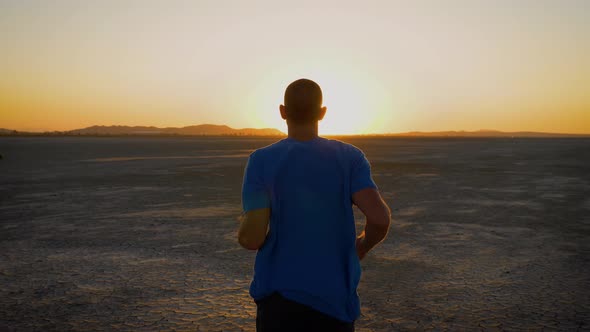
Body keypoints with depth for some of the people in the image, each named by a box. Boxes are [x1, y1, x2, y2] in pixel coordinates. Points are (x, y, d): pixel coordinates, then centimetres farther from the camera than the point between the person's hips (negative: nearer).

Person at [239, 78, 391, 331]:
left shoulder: (262, 161, -8)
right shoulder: (350, 157, -4)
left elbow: (251, 238, -14)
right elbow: (380, 218, -15)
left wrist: (243, 233, 10)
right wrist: (362, 246, 6)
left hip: (278, 296, -1)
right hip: (335, 299, 1)